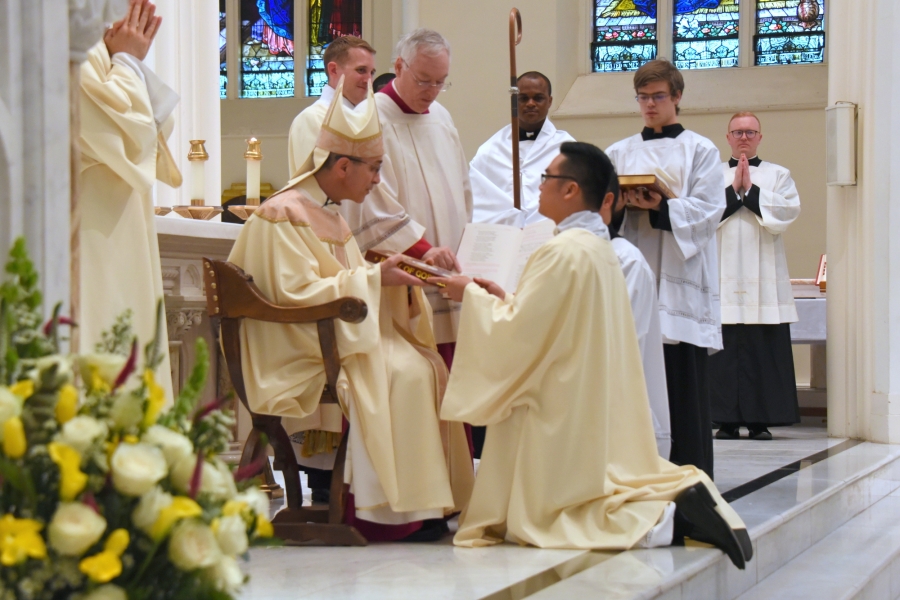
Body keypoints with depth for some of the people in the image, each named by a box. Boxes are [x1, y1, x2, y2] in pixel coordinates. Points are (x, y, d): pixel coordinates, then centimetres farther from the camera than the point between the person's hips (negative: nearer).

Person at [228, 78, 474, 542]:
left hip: (336, 339, 10)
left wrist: (387, 276, 5)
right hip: (303, 359, -10)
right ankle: (394, 512, -23)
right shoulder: (282, 217, -12)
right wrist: (374, 278, -17)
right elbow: (296, 294, -20)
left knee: (423, 364, -10)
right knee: (402, 373, -26)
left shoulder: (327, 215, 19)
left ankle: (426, 500, -11)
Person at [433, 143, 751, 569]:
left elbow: (515, 335, -18)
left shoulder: (563, 253, -20)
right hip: (600, 412, 9)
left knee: (539, 520, -3)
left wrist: (472, 295, -4)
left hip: (564, 418, -9)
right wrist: (502, 300, 16)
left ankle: (665, 520, -15)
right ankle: (681, 500, 1)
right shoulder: (601, 249, 10)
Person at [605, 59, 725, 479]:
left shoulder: (700, 151, 8)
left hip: (680, 275, -3)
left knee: (685, 377, -5)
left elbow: (708, 210, -4)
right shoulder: (620, 153, 17)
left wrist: (663, 207, -20)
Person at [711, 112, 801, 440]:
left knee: (764, 350, -4)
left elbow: (788, 212, -4)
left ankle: (761, 420, 0)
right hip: (722, 277, 0)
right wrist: (734, 190, -9)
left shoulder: (778, 175, 13)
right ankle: (727, 420, 0)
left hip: (764, 280, 0)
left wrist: (750, 190, -6)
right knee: (725, 349, -4)